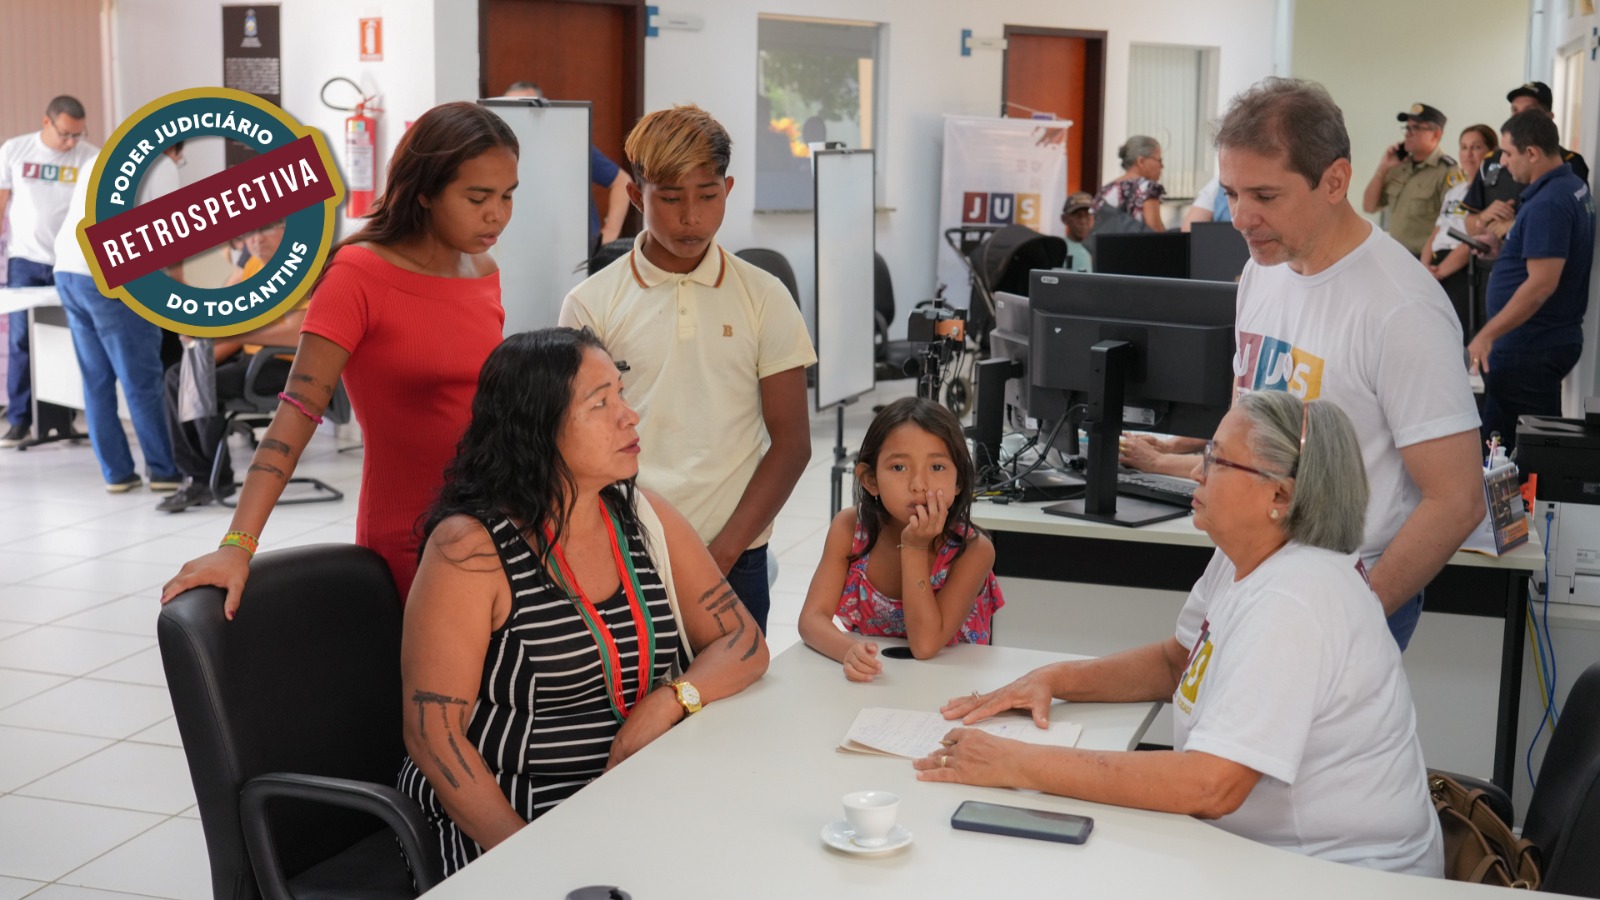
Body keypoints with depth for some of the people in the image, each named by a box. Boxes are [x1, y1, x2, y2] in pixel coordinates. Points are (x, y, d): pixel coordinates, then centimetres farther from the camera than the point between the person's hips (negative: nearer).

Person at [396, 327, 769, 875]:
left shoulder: (642, 516, 5)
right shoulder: (469, 548, -12)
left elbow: (743, 643, 8)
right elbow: (433, 734, -12)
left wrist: (668, 703, -12)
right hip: (504, 815, -5)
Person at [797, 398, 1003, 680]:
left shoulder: (973, 550, -19)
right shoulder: (849, 529, -11)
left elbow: (925, 644, -23)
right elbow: (812, 619, -14)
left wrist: (914, 548, -28)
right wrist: (849, 651, -34)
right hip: (869, 681, 2)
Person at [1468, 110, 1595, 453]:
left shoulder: (1547, 203, -21)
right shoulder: (1575, 187, 11)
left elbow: (1541, 284, -27)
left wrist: (1487, 335, -25)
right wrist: (1501, 249, 19)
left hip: (1530, 348, -10)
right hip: (1556, 337, 10)